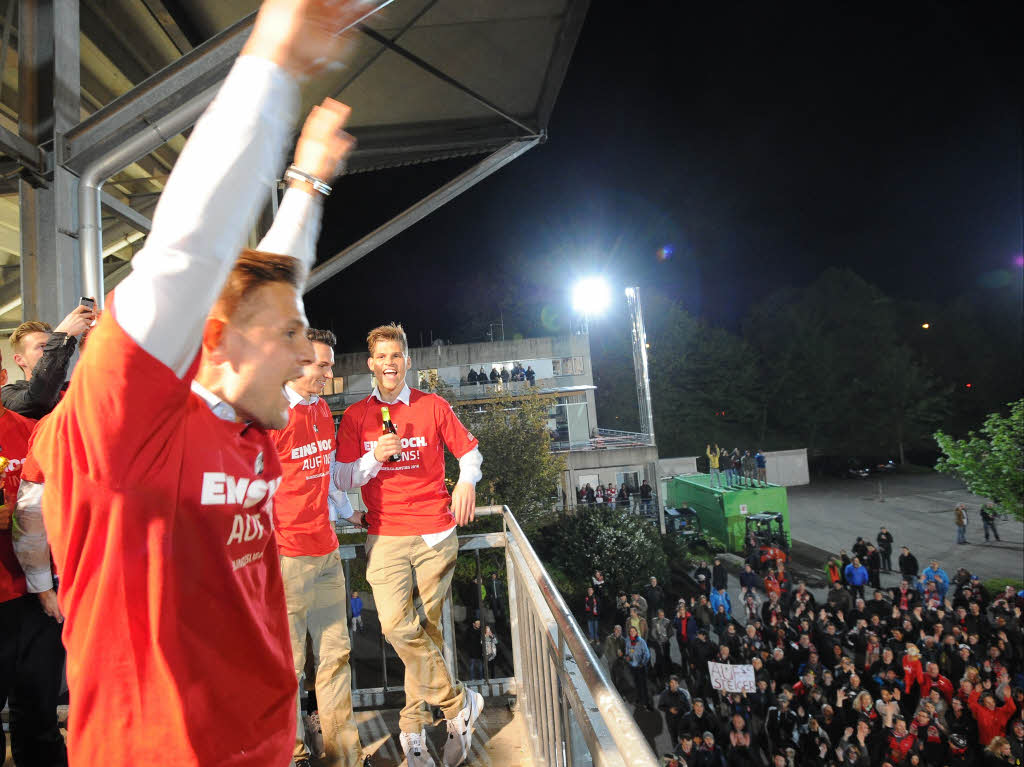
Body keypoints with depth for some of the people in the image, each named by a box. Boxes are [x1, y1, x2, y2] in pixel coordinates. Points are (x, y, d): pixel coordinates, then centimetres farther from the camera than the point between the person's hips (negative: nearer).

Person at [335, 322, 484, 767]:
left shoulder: (433, 407, 6)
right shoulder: (355, 416, 7)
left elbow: (470, 451, 11)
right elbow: (343, 479, 6)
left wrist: (467, 481, -9)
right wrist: (375, 457, -12)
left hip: (435, 533, 0)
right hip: (385, 536, 0)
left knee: (426, 627, 3)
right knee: (396, 626, -13)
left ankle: (413, 725, 21)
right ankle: (459, 704, 5)